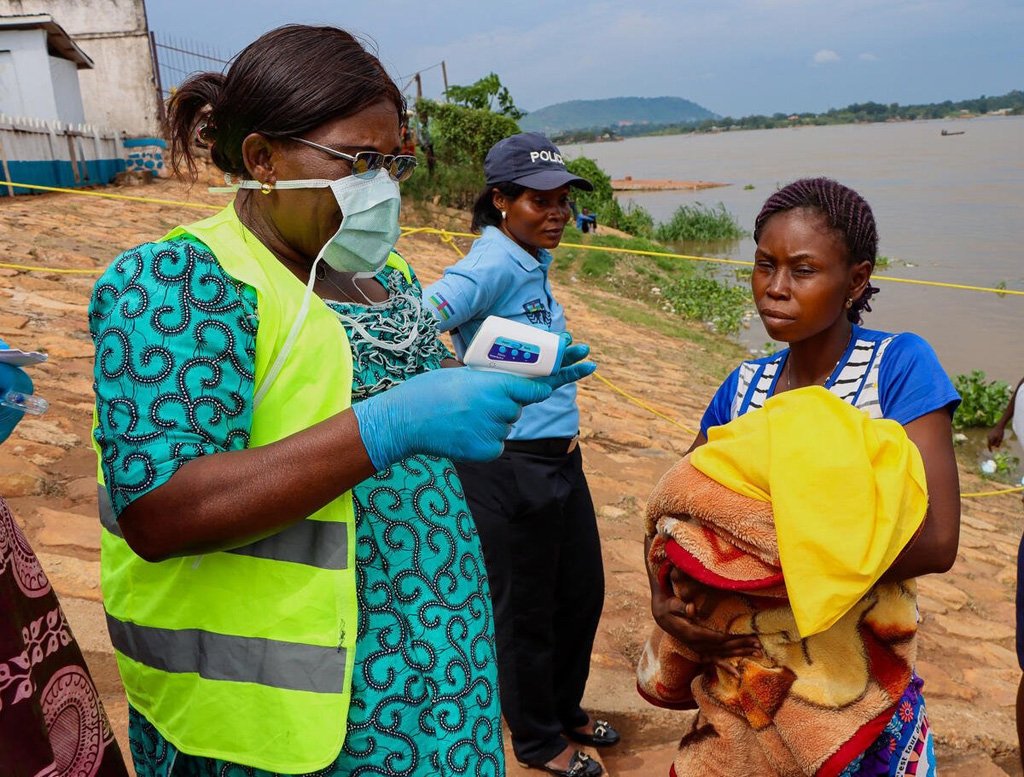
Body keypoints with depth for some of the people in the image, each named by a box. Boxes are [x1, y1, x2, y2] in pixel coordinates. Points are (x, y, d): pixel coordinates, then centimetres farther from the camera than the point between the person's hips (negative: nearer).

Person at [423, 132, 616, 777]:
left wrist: (564, 427, 12)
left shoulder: (535, 264, 8)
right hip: (510, 468, -9)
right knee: (526, 609, 10)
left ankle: (565, 711, 45)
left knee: (582, 594, 21)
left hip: (560, 458, 9)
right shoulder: (493, 265, -18)